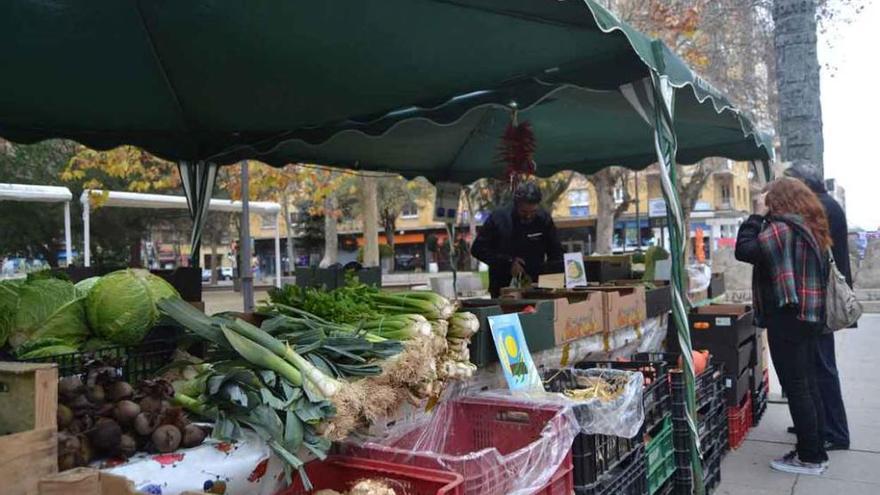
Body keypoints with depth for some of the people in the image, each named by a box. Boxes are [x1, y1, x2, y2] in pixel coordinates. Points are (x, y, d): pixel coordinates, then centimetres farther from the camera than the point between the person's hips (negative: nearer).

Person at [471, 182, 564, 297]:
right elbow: (477, 249, -5)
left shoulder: (544, 219, -2)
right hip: (501, 287, -1)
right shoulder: (498, 218, -8)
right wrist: (508, 262, -12)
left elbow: (556, 254, 7)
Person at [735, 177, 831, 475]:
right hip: (809, 316, 9)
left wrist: (758, 216, -9)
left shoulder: (782, 227, -15)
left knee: (796, 388, -1)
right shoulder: (813, 229, 13)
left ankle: (809, 458, 7)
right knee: (809, 386, 14)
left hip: (787, 317, -9)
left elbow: (744, 250, -19)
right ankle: (817, 451, 22)